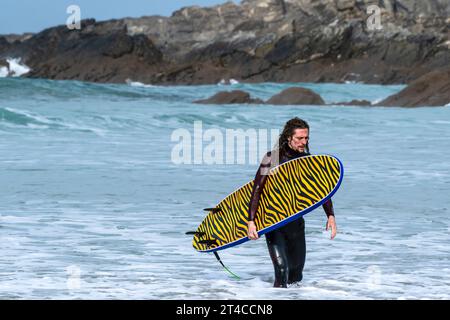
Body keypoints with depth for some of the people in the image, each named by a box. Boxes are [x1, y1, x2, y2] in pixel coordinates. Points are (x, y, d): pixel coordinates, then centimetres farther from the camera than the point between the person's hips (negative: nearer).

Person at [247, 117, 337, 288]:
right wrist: (251, 221, -20)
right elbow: (257, 190, -13)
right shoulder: (271, 159, -12)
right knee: (281, 268, -20)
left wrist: (330, 216, -5)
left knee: (296, 271, 13)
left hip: (296, 222, 4)